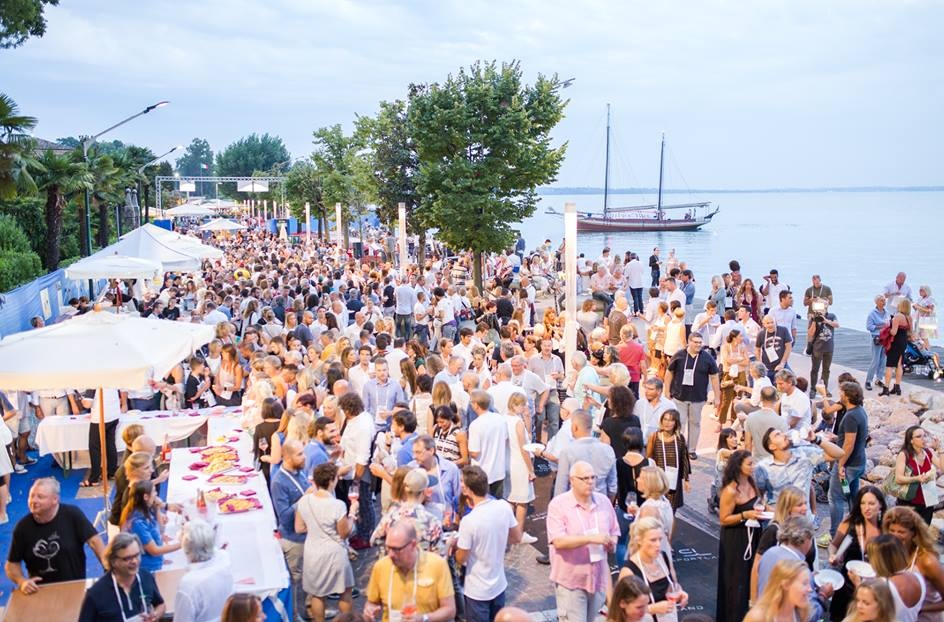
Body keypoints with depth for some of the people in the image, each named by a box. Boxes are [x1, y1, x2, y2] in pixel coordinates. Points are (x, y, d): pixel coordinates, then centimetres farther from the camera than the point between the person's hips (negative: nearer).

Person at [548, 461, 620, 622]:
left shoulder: (604, 502, 5)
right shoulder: (558, 504, -12)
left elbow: (614, 531, 16)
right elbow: (558, 541, -22)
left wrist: (612, 543, -8)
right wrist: (591, 538, -28)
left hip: (598, 578, 5)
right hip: (570, 580, -5)